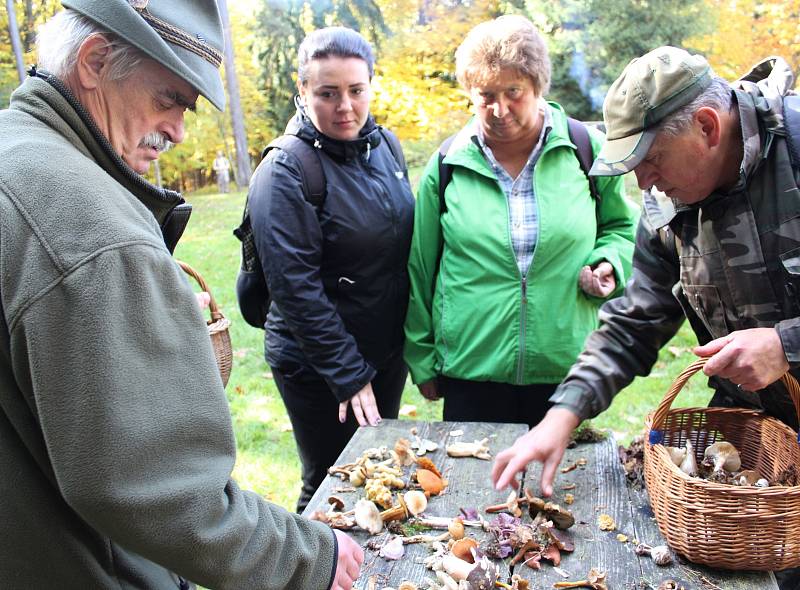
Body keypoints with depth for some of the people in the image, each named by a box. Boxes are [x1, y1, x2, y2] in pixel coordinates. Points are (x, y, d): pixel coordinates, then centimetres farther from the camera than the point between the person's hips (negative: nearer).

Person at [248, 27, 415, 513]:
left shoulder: (385, 145, 1)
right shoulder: (286, 172, -18)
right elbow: (296, 287, -20)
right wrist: (348, 374, -19)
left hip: (388, 353, 7)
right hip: (319, 367, -6)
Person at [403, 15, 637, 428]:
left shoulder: (587, 151, -1)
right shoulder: (447, 165, -1)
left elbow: (622, 226, 15)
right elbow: (420, 268, 5)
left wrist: (608, 262, -7)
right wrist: (422, 358, 8)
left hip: (566, 367, 1)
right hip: (471, 372, 0)